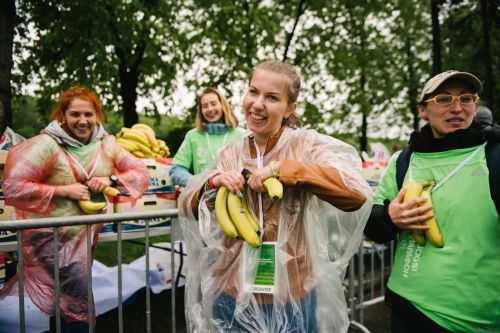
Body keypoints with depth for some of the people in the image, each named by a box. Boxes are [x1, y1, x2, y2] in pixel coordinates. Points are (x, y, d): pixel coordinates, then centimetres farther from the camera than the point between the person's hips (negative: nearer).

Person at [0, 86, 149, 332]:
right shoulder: (46, 144, -15)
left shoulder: (106, 144, 1)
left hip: (86, 235, 6)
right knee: (79, 306, -11)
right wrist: (63, 190, -22)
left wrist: (111, 179, -15)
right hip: (51, 237, -5)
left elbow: (141, 173, 3)